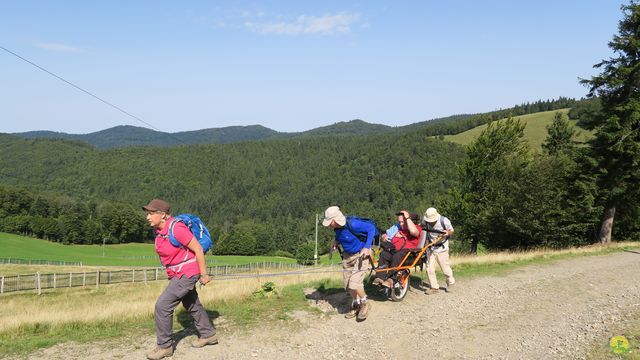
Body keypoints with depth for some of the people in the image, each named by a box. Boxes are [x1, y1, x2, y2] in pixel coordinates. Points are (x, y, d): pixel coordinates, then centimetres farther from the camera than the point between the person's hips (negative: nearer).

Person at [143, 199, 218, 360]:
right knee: (192, 305, 21)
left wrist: (204, 275, -14)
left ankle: (165, 346, 5)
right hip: (177, 274, 10)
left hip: (187, 274, -10)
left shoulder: (176, 228, -27)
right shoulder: (159, 229, 0)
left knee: (162, 305, -10)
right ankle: (209, 335, 38)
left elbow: (198, 250, -21)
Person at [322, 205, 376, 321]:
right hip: (347, 255, 7)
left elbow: (371, 228, -20)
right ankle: (356, 306, 31)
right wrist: (336, 241, -4)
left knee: (354, 284, -17)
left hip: (361, 254, -7)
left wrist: (367, 247, -26)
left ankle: (365, 303, 11)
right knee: (348, 285, 9)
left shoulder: (353, 224, -30)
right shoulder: (337, 227, -7)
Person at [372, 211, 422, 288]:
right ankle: (380, 277, -36)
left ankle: (390, 279, -41)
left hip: (407, 252, -5)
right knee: (383, 254, -28)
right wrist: (384, 237, 5)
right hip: (394, 251, 5)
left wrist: (407, 217, -11)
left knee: (397, 256, -38)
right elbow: (384, 235, 30)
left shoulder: (417, 228, 7)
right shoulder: (396, 227, 25)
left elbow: (413, 232, -20)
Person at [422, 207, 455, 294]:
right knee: (429, 268, -2)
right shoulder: (425, 220, -10)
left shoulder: (444, 221, -20)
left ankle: (450, 283, 32)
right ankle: (434, 287, 11)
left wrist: (447, 233, -28)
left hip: (441, 248, -3)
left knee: (445, 267, 5)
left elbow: (451, 231, -6)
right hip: (431, 247, 3)